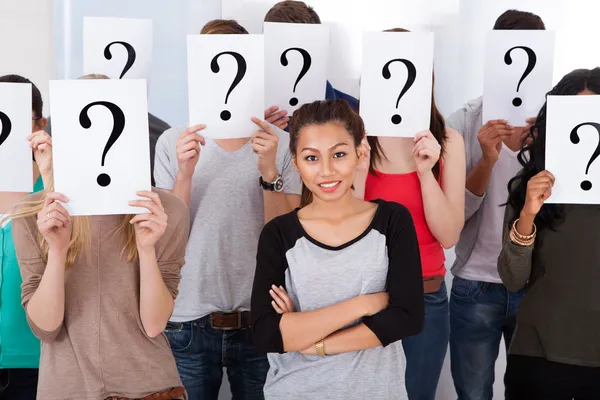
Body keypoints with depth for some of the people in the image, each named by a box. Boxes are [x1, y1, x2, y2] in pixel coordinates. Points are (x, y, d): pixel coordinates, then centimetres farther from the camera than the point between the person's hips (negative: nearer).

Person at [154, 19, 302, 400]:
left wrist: (268, 172, -19)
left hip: (261, 321, 0)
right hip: (188, 322, 0)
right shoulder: (173, 142, 0)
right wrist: (185, 172, -17)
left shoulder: (280, 144, -2)